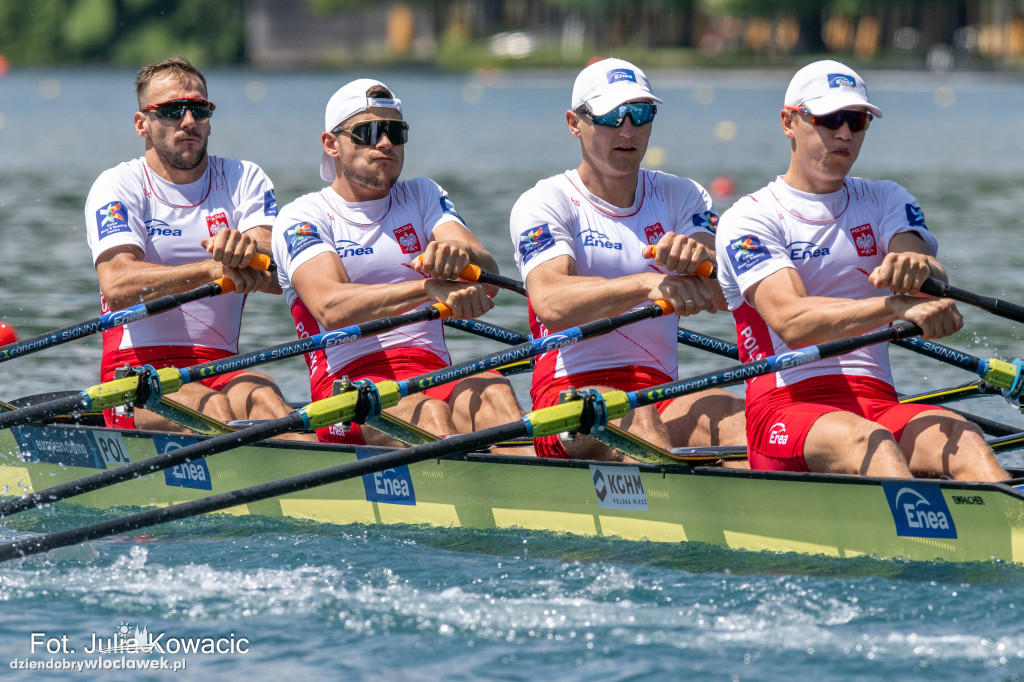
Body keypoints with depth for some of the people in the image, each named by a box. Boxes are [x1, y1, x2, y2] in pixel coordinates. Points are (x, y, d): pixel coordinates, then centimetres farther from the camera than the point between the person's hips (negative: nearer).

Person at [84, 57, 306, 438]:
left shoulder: (244, 180, 13)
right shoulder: (118, 187, 3)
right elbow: (116, 286, -16)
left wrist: (250, 251, -30)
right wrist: (211, 269, -31)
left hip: (220, 371, 2)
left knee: (261, 397, -31)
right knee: (213, 408, -33)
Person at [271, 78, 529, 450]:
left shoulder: (422, 197, 20)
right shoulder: (301, 217, 6)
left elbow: (488, 277, 2)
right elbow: (330, 307, -15)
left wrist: (462, 256, -25)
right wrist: (428, 287, -30)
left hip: (435, 376, 3)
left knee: (492, 393, -31)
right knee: (426, 413, -35)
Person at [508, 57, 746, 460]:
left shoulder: (682, 197, 17)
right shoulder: (543, 204, 4)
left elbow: (726, 294, -1)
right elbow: (551, 304, -17)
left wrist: (698, 258, -26)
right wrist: (647, 284, -33)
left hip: (662, 394, 3)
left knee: (738, 419, -30)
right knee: (635, 419, -37)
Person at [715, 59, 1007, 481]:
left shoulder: (886, 202, 19)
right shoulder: (748, 221, 3)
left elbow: (938, 287, -2)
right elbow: (791, 323, -15)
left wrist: (918, 269, -29)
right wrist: (896, 307, -32)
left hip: (878, 404, 4)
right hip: (785, 408, -4)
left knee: (961, 438, -28)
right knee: (871, 445, -36)